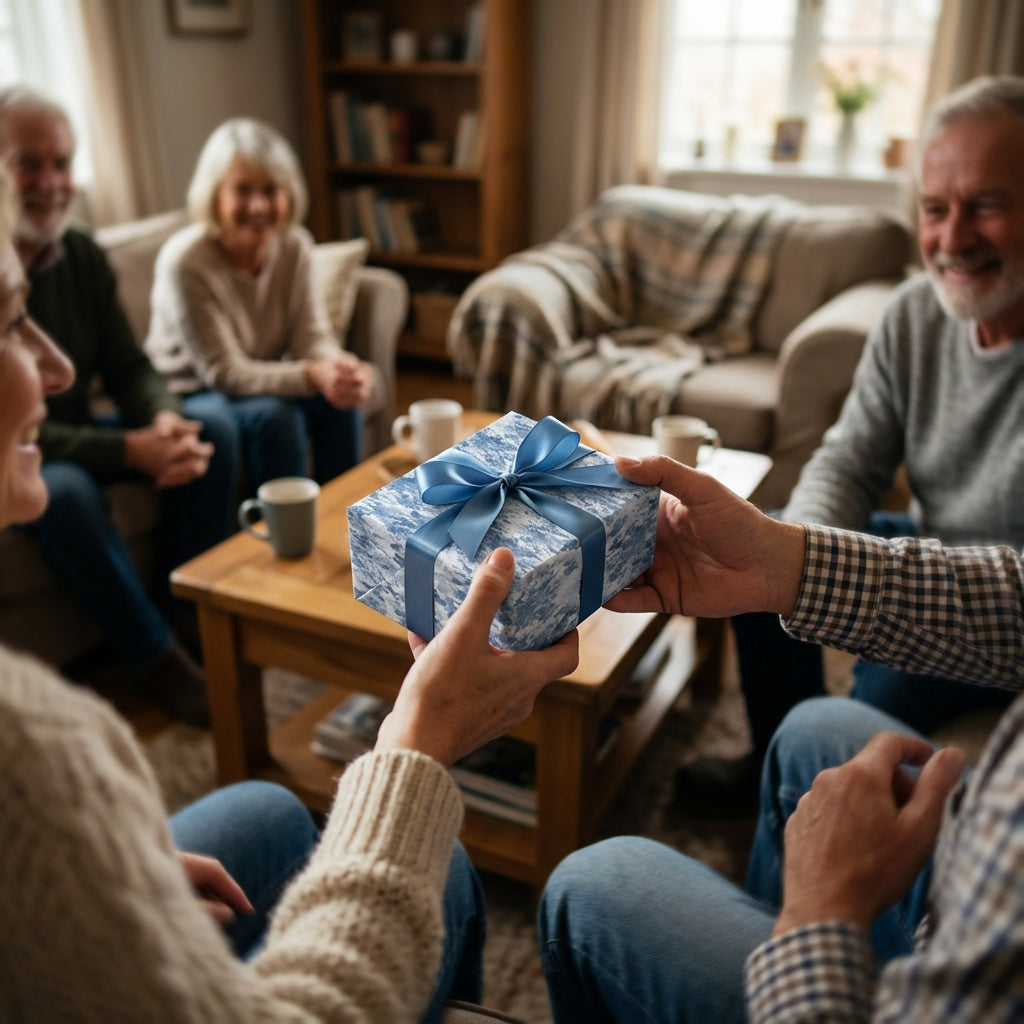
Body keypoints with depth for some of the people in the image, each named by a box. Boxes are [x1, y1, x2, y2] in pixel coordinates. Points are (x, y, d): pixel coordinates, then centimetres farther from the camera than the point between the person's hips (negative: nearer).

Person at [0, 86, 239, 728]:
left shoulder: (83, 258, -1)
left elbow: (128, 367, 2)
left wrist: (165, 419, -22)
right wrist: (129, 451, -34)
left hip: (77, 435, 7)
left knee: (212, 433, -9)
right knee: (65, 491, -37)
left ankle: (182, 611, -2)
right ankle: (155, 656, -17)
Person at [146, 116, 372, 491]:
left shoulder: (294, 245, -8)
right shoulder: (186, 261, -23)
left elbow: (312, 337, -9)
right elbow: (224, 372, -25)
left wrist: (342, 368, -34)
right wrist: (312, 376, -39)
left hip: (263, 380, 5)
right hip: (192, 395, -5)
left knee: (338, 400, -21)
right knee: (273, 414, -31)